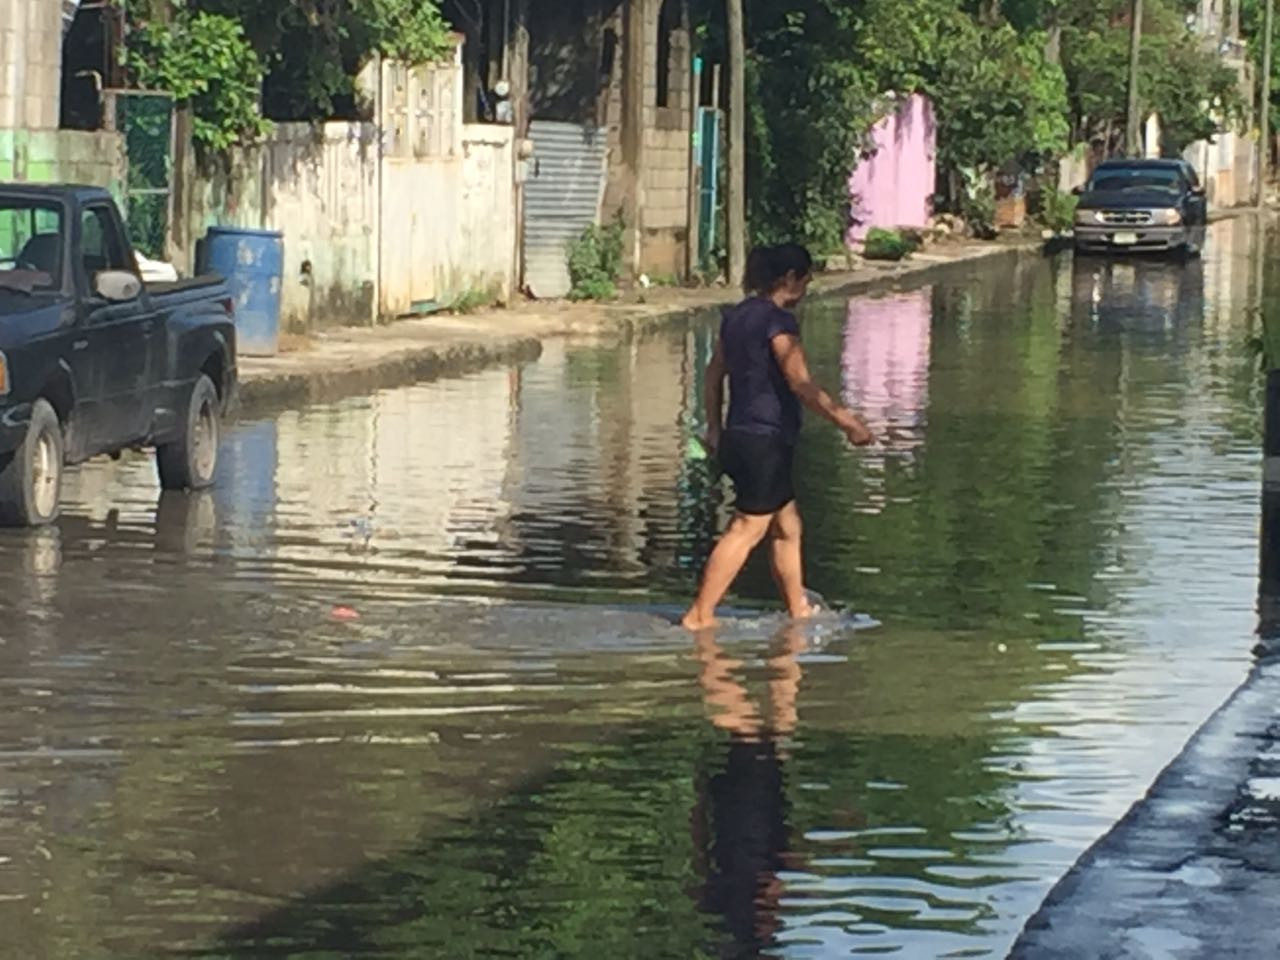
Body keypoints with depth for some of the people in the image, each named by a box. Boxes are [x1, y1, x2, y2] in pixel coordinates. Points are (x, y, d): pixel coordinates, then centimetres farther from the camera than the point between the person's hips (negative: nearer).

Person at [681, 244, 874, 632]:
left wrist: (714, 427, 28)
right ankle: (699, 616, -9)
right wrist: (846, 420, -16)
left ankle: (799, 610, 22)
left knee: (787, 526, 16)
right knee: (746, 530, -7)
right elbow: (800, 383, -19)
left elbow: (714, 373, 20)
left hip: (738, 438, 10)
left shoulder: (737, 316, 12)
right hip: (766, 441, -10)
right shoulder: (778, 320, -15)